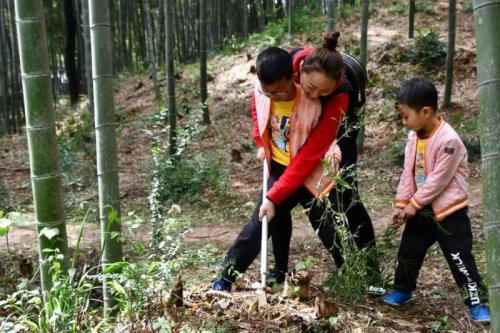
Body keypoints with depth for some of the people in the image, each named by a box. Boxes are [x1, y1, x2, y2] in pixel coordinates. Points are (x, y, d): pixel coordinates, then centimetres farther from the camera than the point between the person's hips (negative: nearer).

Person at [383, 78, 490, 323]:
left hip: (449, 211, -7)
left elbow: (438, 180, -22)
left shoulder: (448, 140, -24)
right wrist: (401, 205, 0)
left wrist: (413, 204, -15)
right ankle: (403, 290, 34)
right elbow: (408, 173, 5)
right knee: (408, 251, 15)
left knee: (459, 258, -2)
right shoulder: (414, 136, 1)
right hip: (421, 210, 7)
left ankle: (477, 301, 11)